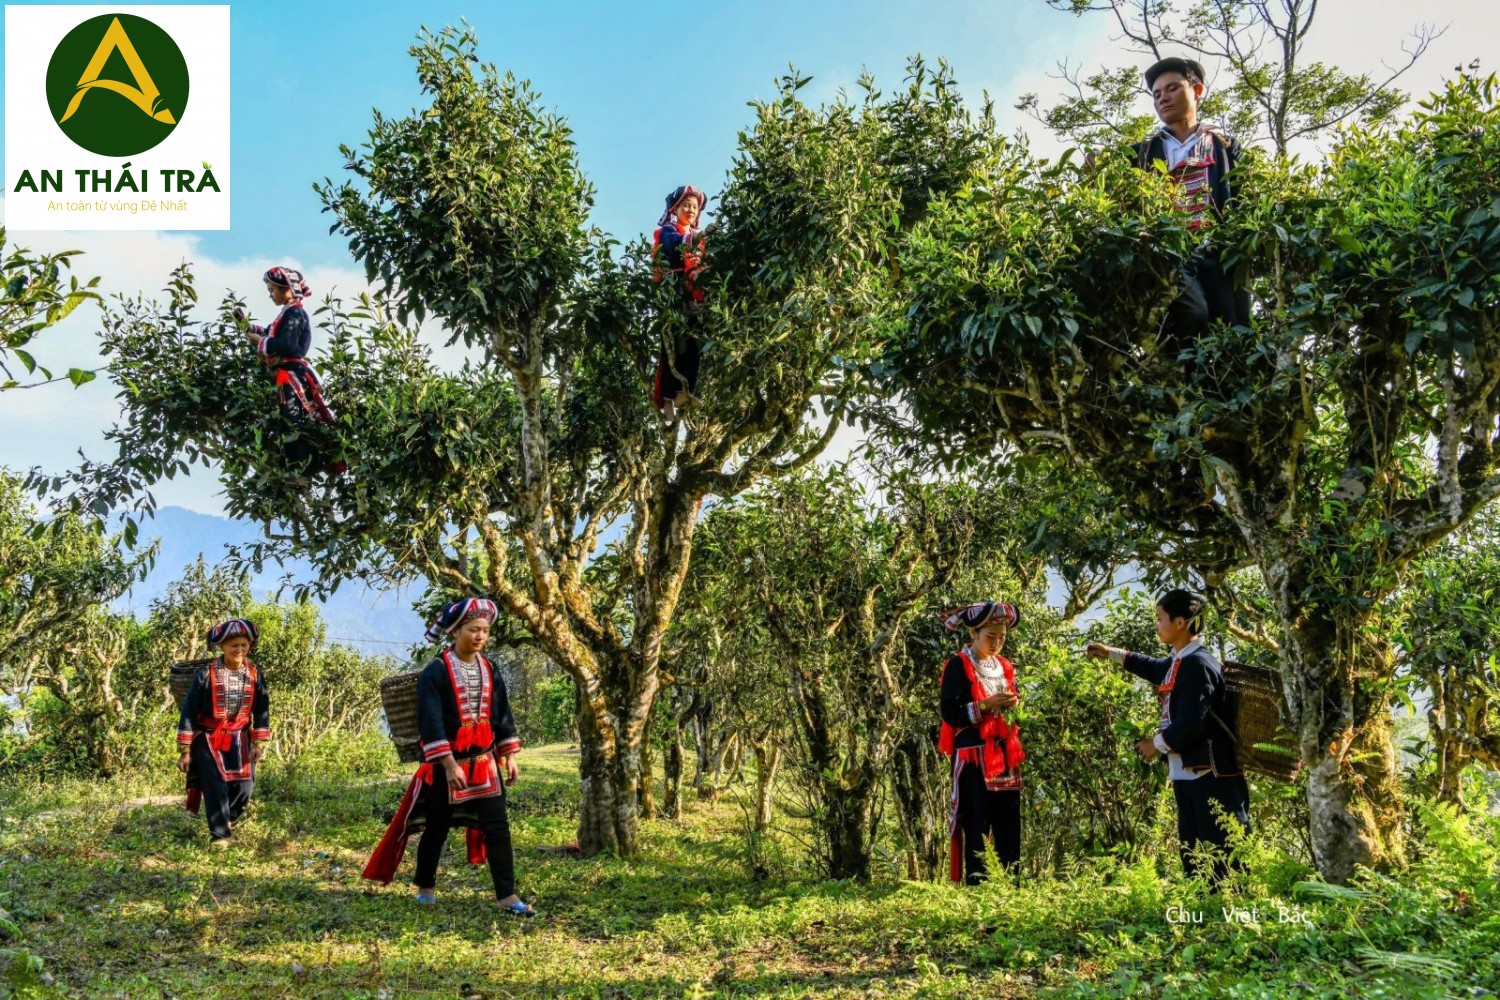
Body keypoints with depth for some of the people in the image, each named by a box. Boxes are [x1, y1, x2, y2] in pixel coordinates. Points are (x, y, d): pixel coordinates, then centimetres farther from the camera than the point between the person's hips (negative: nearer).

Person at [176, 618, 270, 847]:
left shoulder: (255, 675, -4)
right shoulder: (206, 675, -14)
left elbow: (262, 711, 4)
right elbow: (189, 712, -10)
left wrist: (259, 743, -3)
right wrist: (185, 750, -10)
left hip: (239, 740, 3)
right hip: (209, 739, -3)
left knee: (244, 787, -1)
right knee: (216, 786, -12)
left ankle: (228, 821, 28)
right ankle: (220, 834, -3)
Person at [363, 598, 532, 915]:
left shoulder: (490, 671, 6)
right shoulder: (435, 672, -12)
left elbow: (503, 716, 11)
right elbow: (431, 722, -17)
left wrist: (509, 757, 6)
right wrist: (449, 764, -22)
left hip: (485, 762, 4)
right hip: (445, 764, -4)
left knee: (497, 827, -2)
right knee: (437, 828, 10)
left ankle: (507, 896, 0)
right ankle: (425, 887, 30)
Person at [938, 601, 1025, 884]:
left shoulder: (1004, 666, 16)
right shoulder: (958, 666, -5)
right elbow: (950, 713, -11)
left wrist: (1013, 704, 1)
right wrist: (986, 704, -18)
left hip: (1004, 755, 6)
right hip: (973, 756, -6)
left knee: (1009, 825, 6)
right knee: (976, 826, -6)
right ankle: (976, 884, -1)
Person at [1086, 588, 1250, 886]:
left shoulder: (1198, 664, -18)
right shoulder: (1178, 662, 13)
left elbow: (1191, 724, -24)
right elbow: (1154, 667, 38)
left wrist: (1157, 744, -8)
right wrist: (1111, 653, 43)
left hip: (1211, 777, -10)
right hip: (1188, 776, 10)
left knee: (1223, 857, -9)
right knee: (1193, 855, 13)